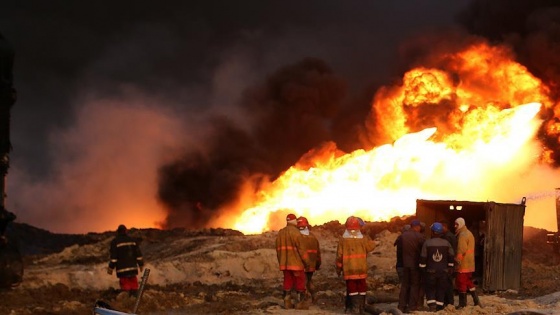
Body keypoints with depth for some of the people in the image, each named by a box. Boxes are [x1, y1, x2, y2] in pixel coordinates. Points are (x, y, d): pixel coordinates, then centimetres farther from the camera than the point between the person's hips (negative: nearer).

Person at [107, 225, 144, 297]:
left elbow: (113, 256, -8)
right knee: (133, 283, 13)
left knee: (125, 284, -2)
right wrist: (141, 264, 15)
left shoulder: (115, 242, -6)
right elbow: (138, 254, 8)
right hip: (133, 267, 4)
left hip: (122, 269, -4)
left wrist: (111, 268, -2)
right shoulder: (133, 240, 7)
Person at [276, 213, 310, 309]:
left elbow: (278, 249, 13)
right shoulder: (295, 232, -13)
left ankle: (287, 303, 8)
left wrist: (280, 262, 21)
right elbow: (301, 248, -15)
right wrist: (307, 261, -6)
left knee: (287, 282, 10)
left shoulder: (280, 232, 9)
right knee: (300, 282, 2)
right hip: (296, 262, -6)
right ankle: (300, 303, 2)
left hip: (285, 263, 6)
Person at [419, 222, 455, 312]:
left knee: (430, 289, 9)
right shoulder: (446, 243, -3)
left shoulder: (427, 243, -10)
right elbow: (452, 257, 3)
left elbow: (423, 258, -8)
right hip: (443, 271, 2)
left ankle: (432, 306, -6)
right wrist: (450, 267, 15)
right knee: (441, 290, 11)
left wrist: (422, 269, 4)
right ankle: (439, 307, 12)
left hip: (430, 271, -2)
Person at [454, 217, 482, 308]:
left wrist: (457, 260, -18)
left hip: (463, 264, -10)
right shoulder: (469, 233, 18)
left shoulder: (462, 235, -15)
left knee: (461, 283, -3)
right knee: (469, 282, 17)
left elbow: (461, 250, -23)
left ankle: (462, 304, 1)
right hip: (469, 264, 10)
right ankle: (476, 301, 15)